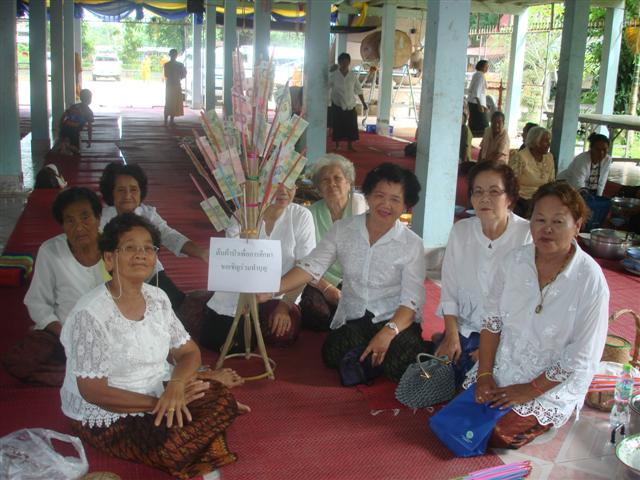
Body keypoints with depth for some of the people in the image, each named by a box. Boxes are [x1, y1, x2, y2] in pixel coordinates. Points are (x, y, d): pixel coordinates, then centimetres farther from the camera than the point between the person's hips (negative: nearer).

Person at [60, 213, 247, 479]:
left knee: (222, 399, -14)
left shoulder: (157, 298, -1)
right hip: (106, 416, -6)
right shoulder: (91, 314, -22)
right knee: (176, 448, -26)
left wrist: (175, 386, -20)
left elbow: (189, 352, 3)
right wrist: (157, 403, -23)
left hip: (157, 393, 6)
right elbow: (92, 391, -22)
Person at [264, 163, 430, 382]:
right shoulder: (343, 230, 1)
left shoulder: (412, 245, -6)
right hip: (353, 320, 2)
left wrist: (388, 332, -30)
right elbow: (311, 267, -6)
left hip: (395, 320, -2)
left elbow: (411, 300, -12)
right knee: (333, 355, -27)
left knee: (397, 363, -30)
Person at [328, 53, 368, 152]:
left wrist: (363, 103, 5)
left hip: (350, 106, 2)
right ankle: (337, 145, 14)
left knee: (351, 126, 3)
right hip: (337, 105, -2)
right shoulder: (333, 75, -6)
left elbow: (358, 90, 6)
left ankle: (350, 145, 15)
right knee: (337, 126, 1)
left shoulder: (353, 75, 1)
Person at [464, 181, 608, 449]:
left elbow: (580, 357, -15)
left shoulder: (590, 280, -17)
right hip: (502, 369, 4)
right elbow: (492, 321, 1)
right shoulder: (514, 261, -4)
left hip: (554, 385, -4)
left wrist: (529, 390, -14)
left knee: (496, 434, -18)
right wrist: (485, 375, -8)